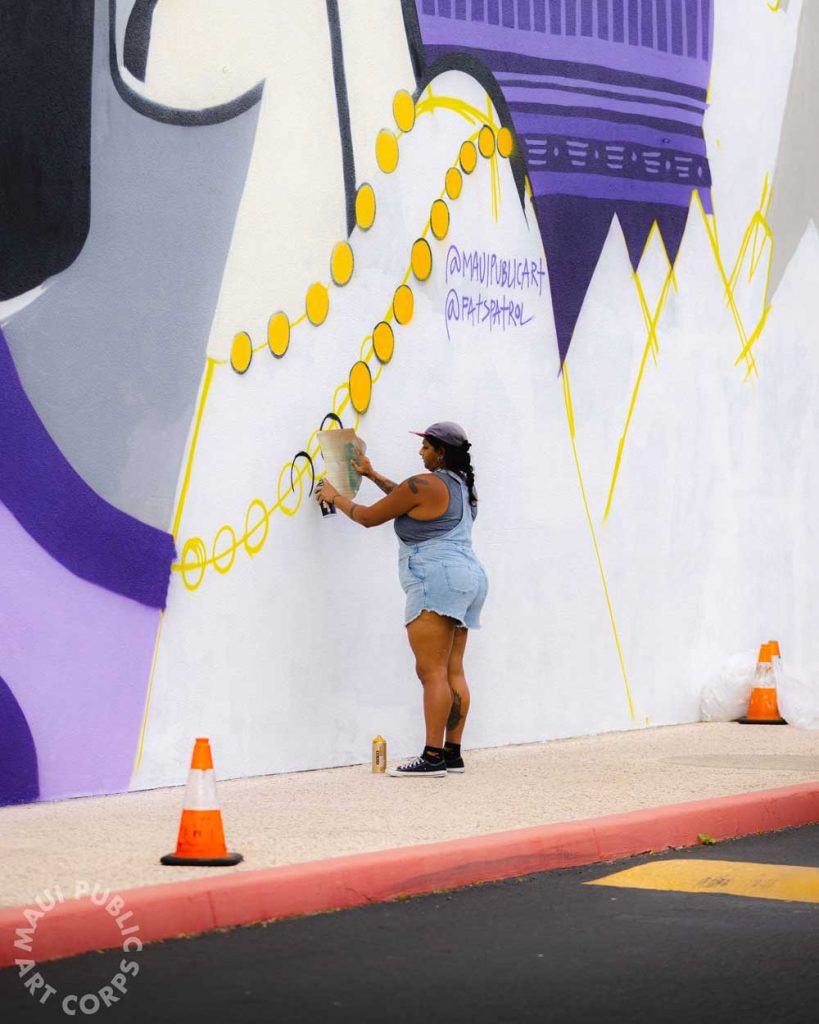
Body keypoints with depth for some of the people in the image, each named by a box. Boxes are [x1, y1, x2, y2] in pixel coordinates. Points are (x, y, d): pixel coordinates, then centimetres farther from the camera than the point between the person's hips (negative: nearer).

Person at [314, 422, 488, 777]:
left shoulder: (423, 484, -9)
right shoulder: (461, 485, 18)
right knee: (453, 671, 8)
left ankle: (433, 757, -17)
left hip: (437, 580, -10)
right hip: (468, 577, 10)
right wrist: (373, 475, 35)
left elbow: (368, 517, 0)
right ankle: (452, 753, 8)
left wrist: (335, 497, 17)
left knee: (431, 671, -12)